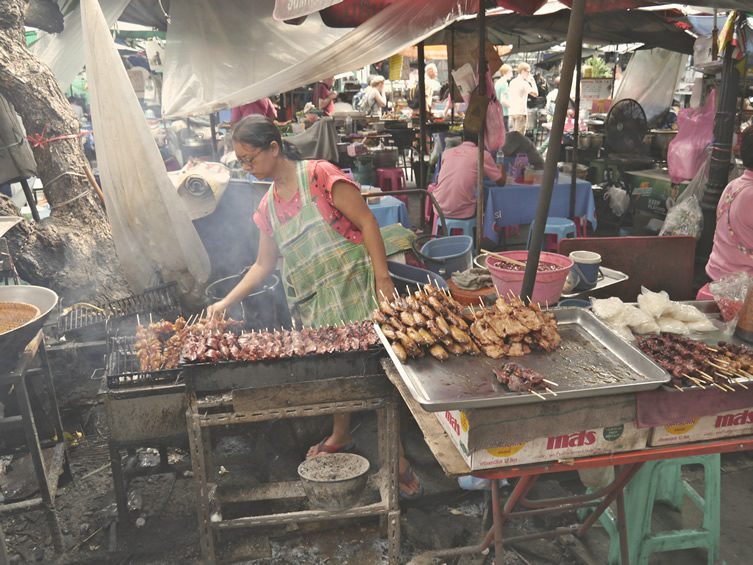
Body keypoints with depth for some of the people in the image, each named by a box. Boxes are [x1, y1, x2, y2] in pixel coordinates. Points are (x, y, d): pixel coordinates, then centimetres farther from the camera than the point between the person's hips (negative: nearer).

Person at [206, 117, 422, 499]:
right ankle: (341, 435, 38)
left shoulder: (320, 176, -9)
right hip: (313, 303, 7)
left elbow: (366, 222, -11)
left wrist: (383, 278, -17)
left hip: (352, 288, -6)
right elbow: (263, 265, 17)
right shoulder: (268, 206, 12)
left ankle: (399, 460, 3)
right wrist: (226, 302, 10)